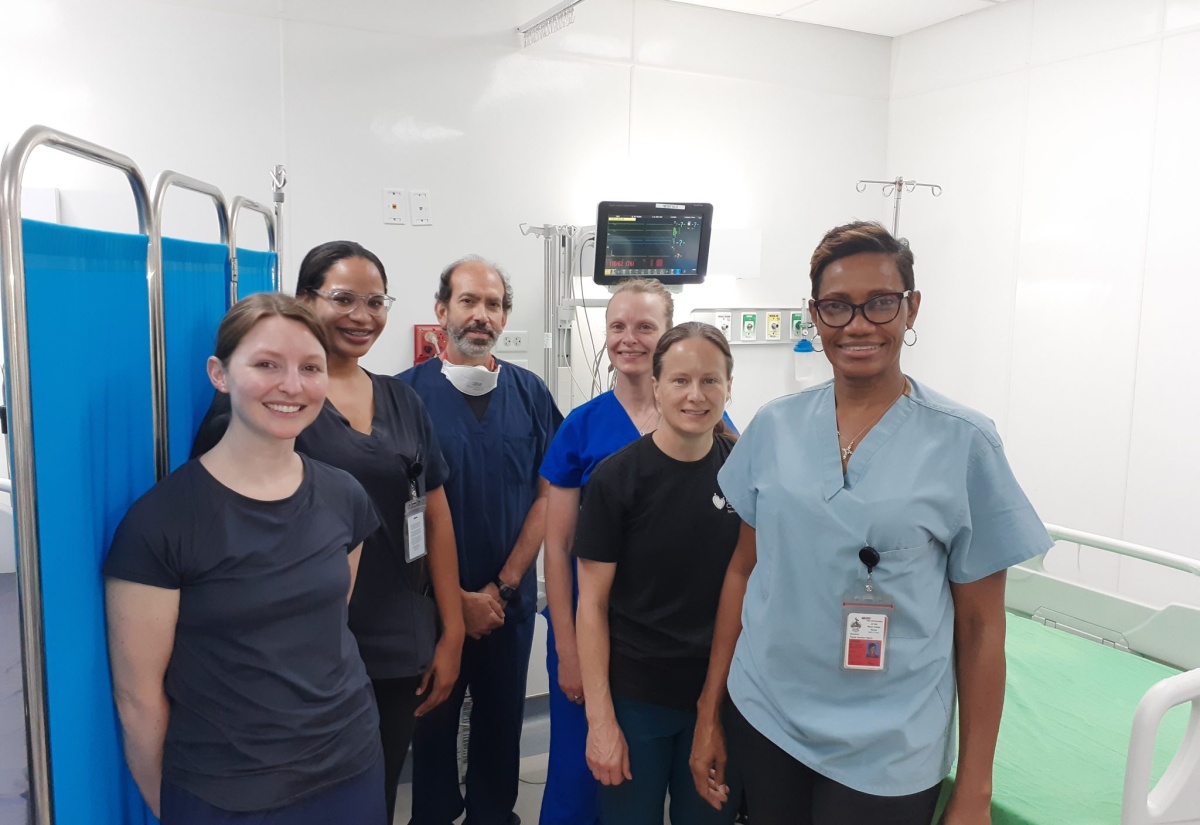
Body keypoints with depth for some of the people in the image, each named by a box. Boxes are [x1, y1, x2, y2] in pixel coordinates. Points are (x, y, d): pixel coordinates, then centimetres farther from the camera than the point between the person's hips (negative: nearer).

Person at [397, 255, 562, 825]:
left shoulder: (529, 393, -1)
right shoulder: (408, 392, -9)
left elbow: (547, 495, 0)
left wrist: (503, 585, -7)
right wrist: (459, 596, -11)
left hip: (511, 598, 2)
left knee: (502, 721, 16)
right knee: (434, 722, 14)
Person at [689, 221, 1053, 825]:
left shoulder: (963, 442, -10)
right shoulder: (774, 427, -2)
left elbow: (980, 626, -6)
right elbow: (744, 569, 4)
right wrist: (709, 711, 5)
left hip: (888, 754, -2)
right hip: (762, 721, 3)